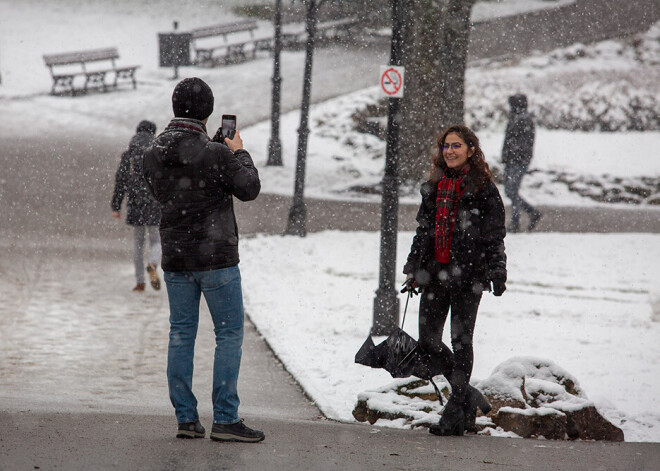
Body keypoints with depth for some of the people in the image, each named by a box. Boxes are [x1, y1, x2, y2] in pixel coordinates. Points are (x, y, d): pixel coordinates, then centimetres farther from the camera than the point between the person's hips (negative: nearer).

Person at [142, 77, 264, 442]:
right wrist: (239, 153, 8)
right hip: (216, 256, -5)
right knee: (229, 334, 2)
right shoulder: (215, 153, -17)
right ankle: (225, 419, -1)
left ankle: (186, 418, 11)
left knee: (181, 335, 11)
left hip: (174, 258, 5)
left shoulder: (154, 154, 1)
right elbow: (249, 189, -7)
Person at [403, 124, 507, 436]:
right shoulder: (434, 187, 12)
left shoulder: (483, 189, -5)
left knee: (460, 342, 0)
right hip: (436, 273, 6)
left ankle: (456, 415, 9)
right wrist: (413, 269, 15)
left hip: (468, 274, -6)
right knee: (428, 343, 3)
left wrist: (497, 275, -12)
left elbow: (494, 235, -6)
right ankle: (468, 397, 20)